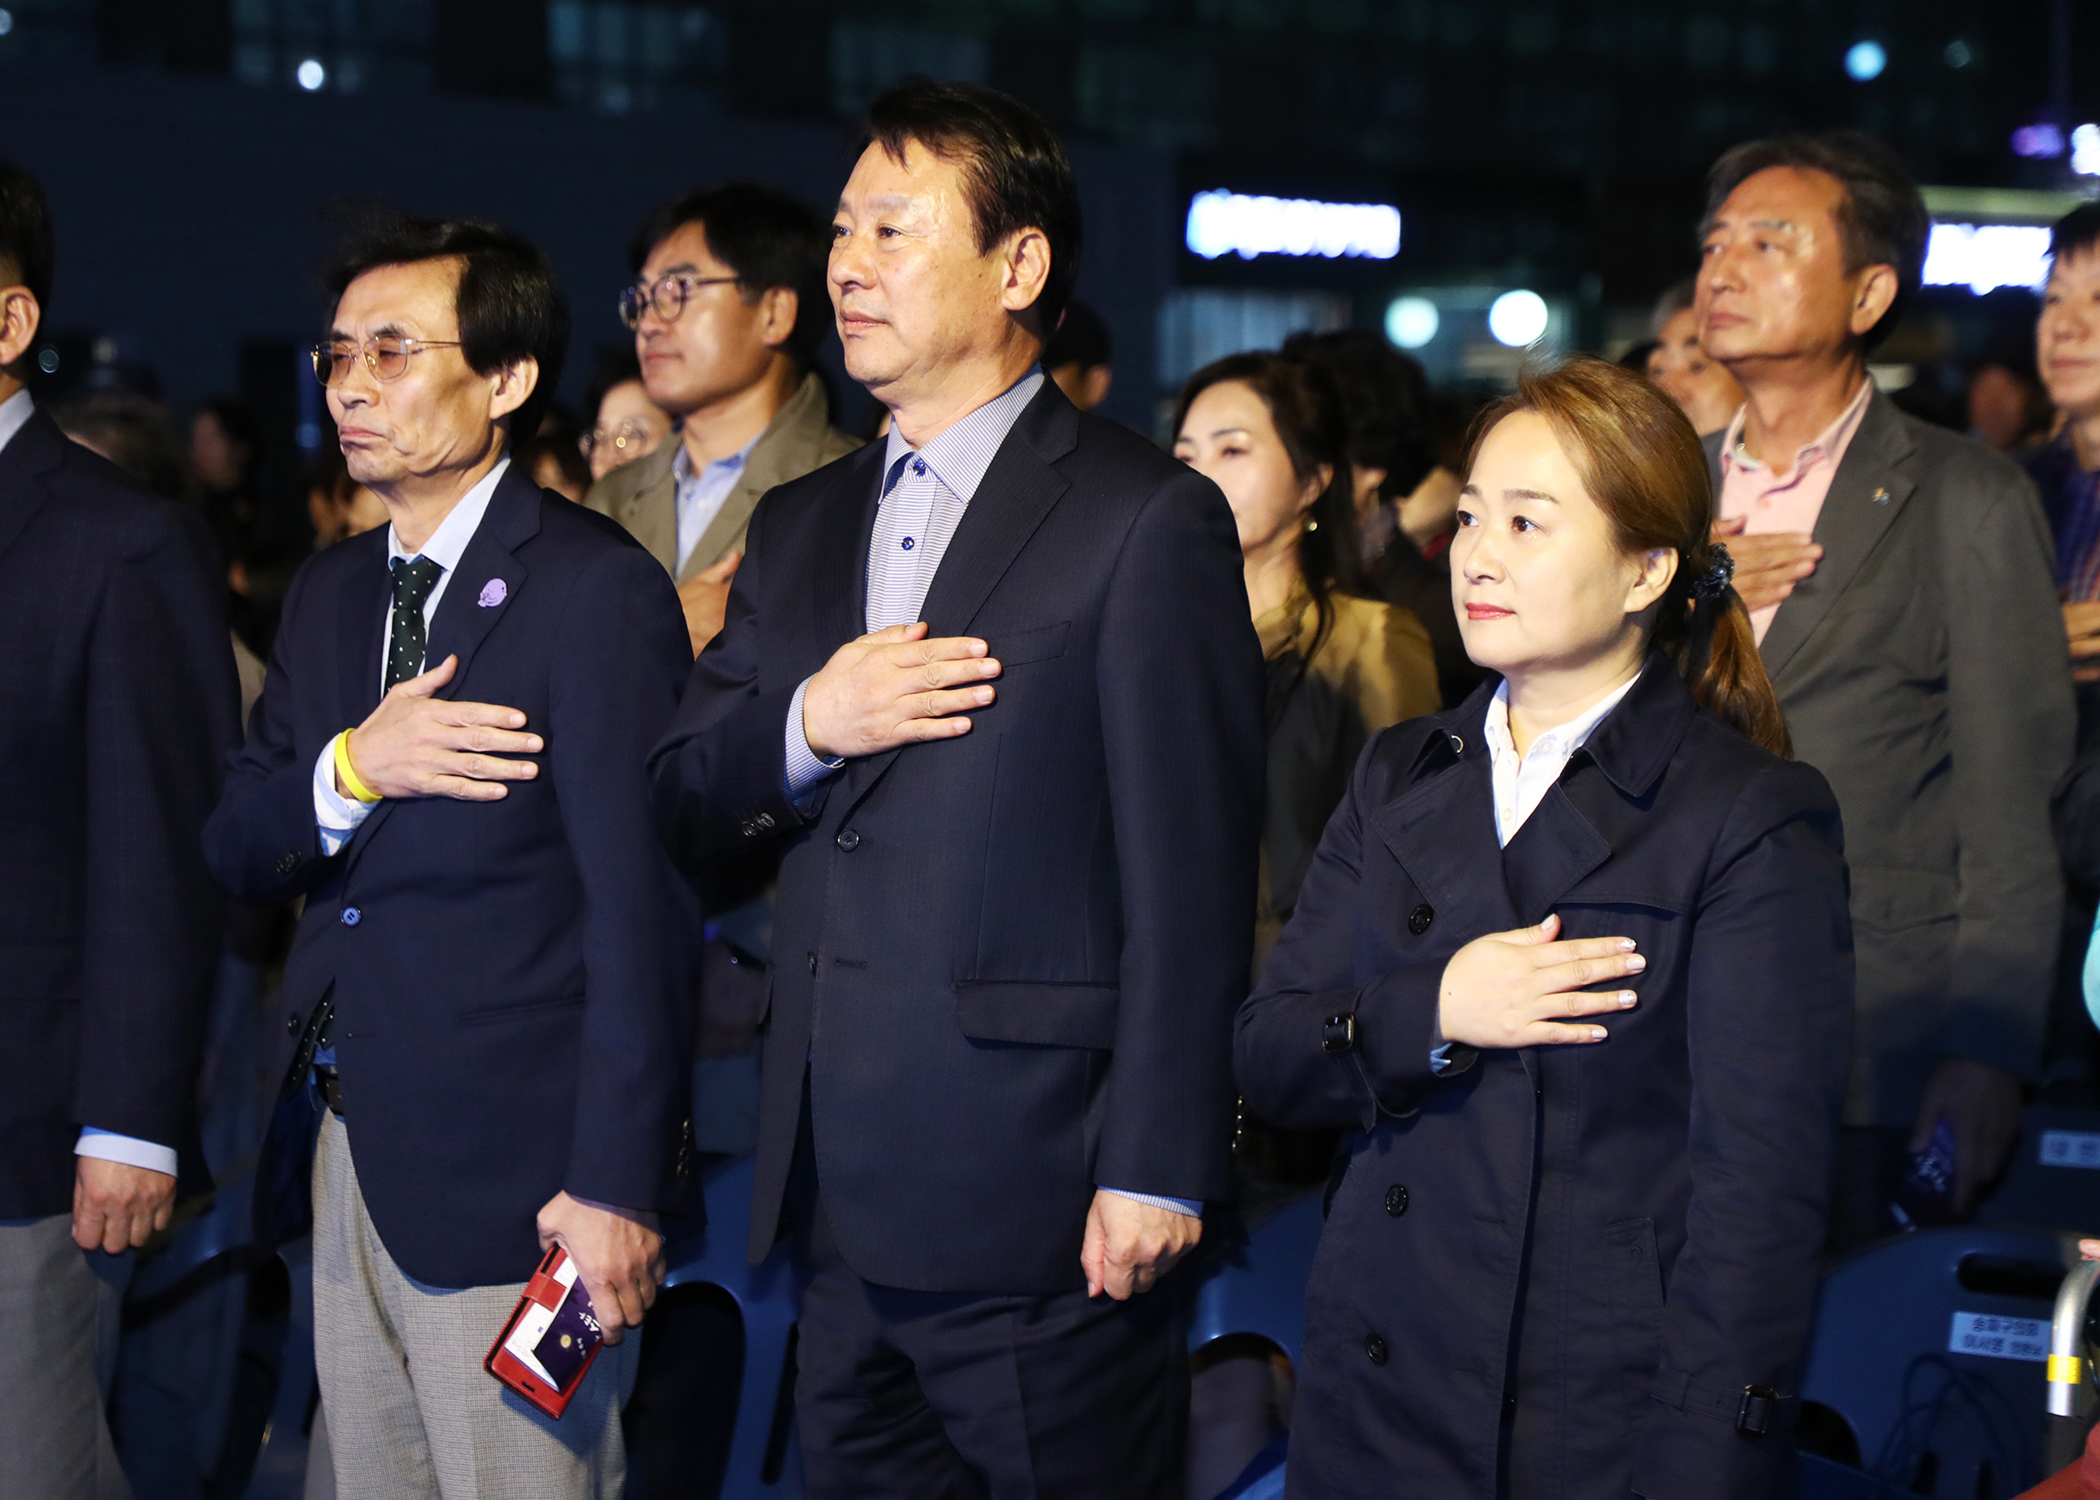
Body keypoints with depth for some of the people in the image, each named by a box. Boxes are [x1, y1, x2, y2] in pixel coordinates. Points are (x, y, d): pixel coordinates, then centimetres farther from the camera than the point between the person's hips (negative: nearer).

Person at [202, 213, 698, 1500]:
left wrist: (617, 1186, -19)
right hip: (355, 1153, 8)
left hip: (512, 1170, -7)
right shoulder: (332, 591, 15)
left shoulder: (597, 587, -10)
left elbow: (640, 908, -15)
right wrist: (351, 771, -11)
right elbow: (236, 855, 11)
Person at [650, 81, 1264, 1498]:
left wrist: (1159, 1170, -14)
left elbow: (1190, 874, -10)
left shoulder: (1149, 517, -6)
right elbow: (679, 802, 14)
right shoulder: (801, 527, 16)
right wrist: (806, 727, -7)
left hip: (1038, 1216, -6)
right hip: (845, 1209, 7)